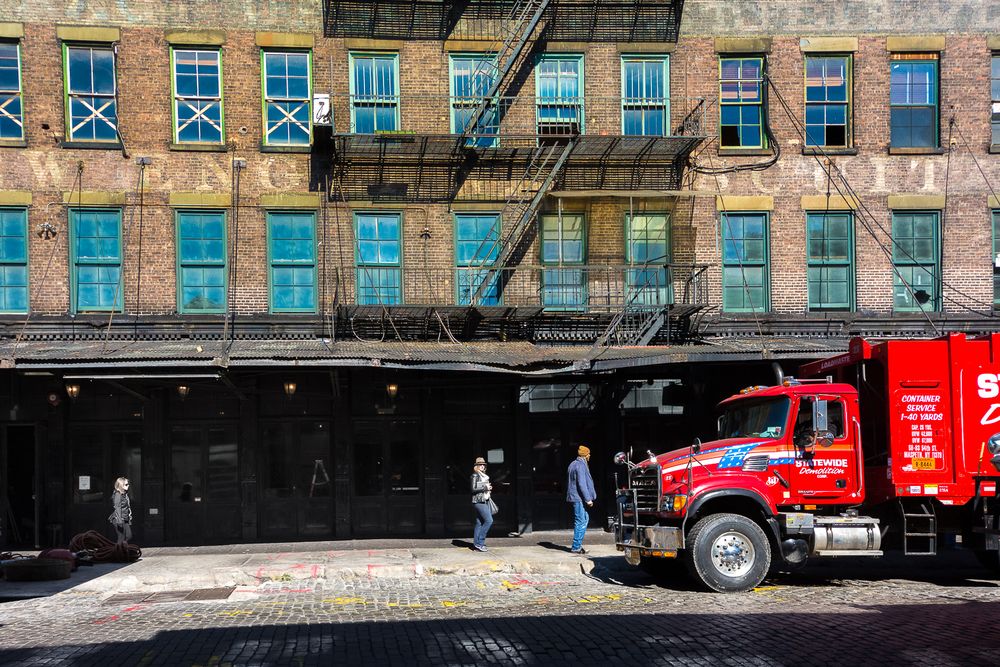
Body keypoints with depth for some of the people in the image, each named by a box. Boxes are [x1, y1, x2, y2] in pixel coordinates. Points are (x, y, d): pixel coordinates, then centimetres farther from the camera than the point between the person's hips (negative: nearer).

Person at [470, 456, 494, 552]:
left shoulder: (484, 476, 18)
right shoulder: (475, 475, -9)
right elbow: (473, 489, -16)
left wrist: (489, 488, 9)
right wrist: (485, 487, -14)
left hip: (485, 501, 9)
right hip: (479, 501, -9)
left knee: (479, 523, 8)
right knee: (489, 520, -14)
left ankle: (476, 544, 10)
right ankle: (479, 542, -10)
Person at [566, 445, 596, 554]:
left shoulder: (573, 464, 17)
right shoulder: (580, 466, -15)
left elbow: (569, 482, 23)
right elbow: (582, 484, -21)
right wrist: (588, 499, -19)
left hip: (574, 496, 10)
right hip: (579, 497, -10)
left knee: (585, 518, 16)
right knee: (581, 522, -6)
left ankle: (578, 544, 17)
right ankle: (576, 547, -4)